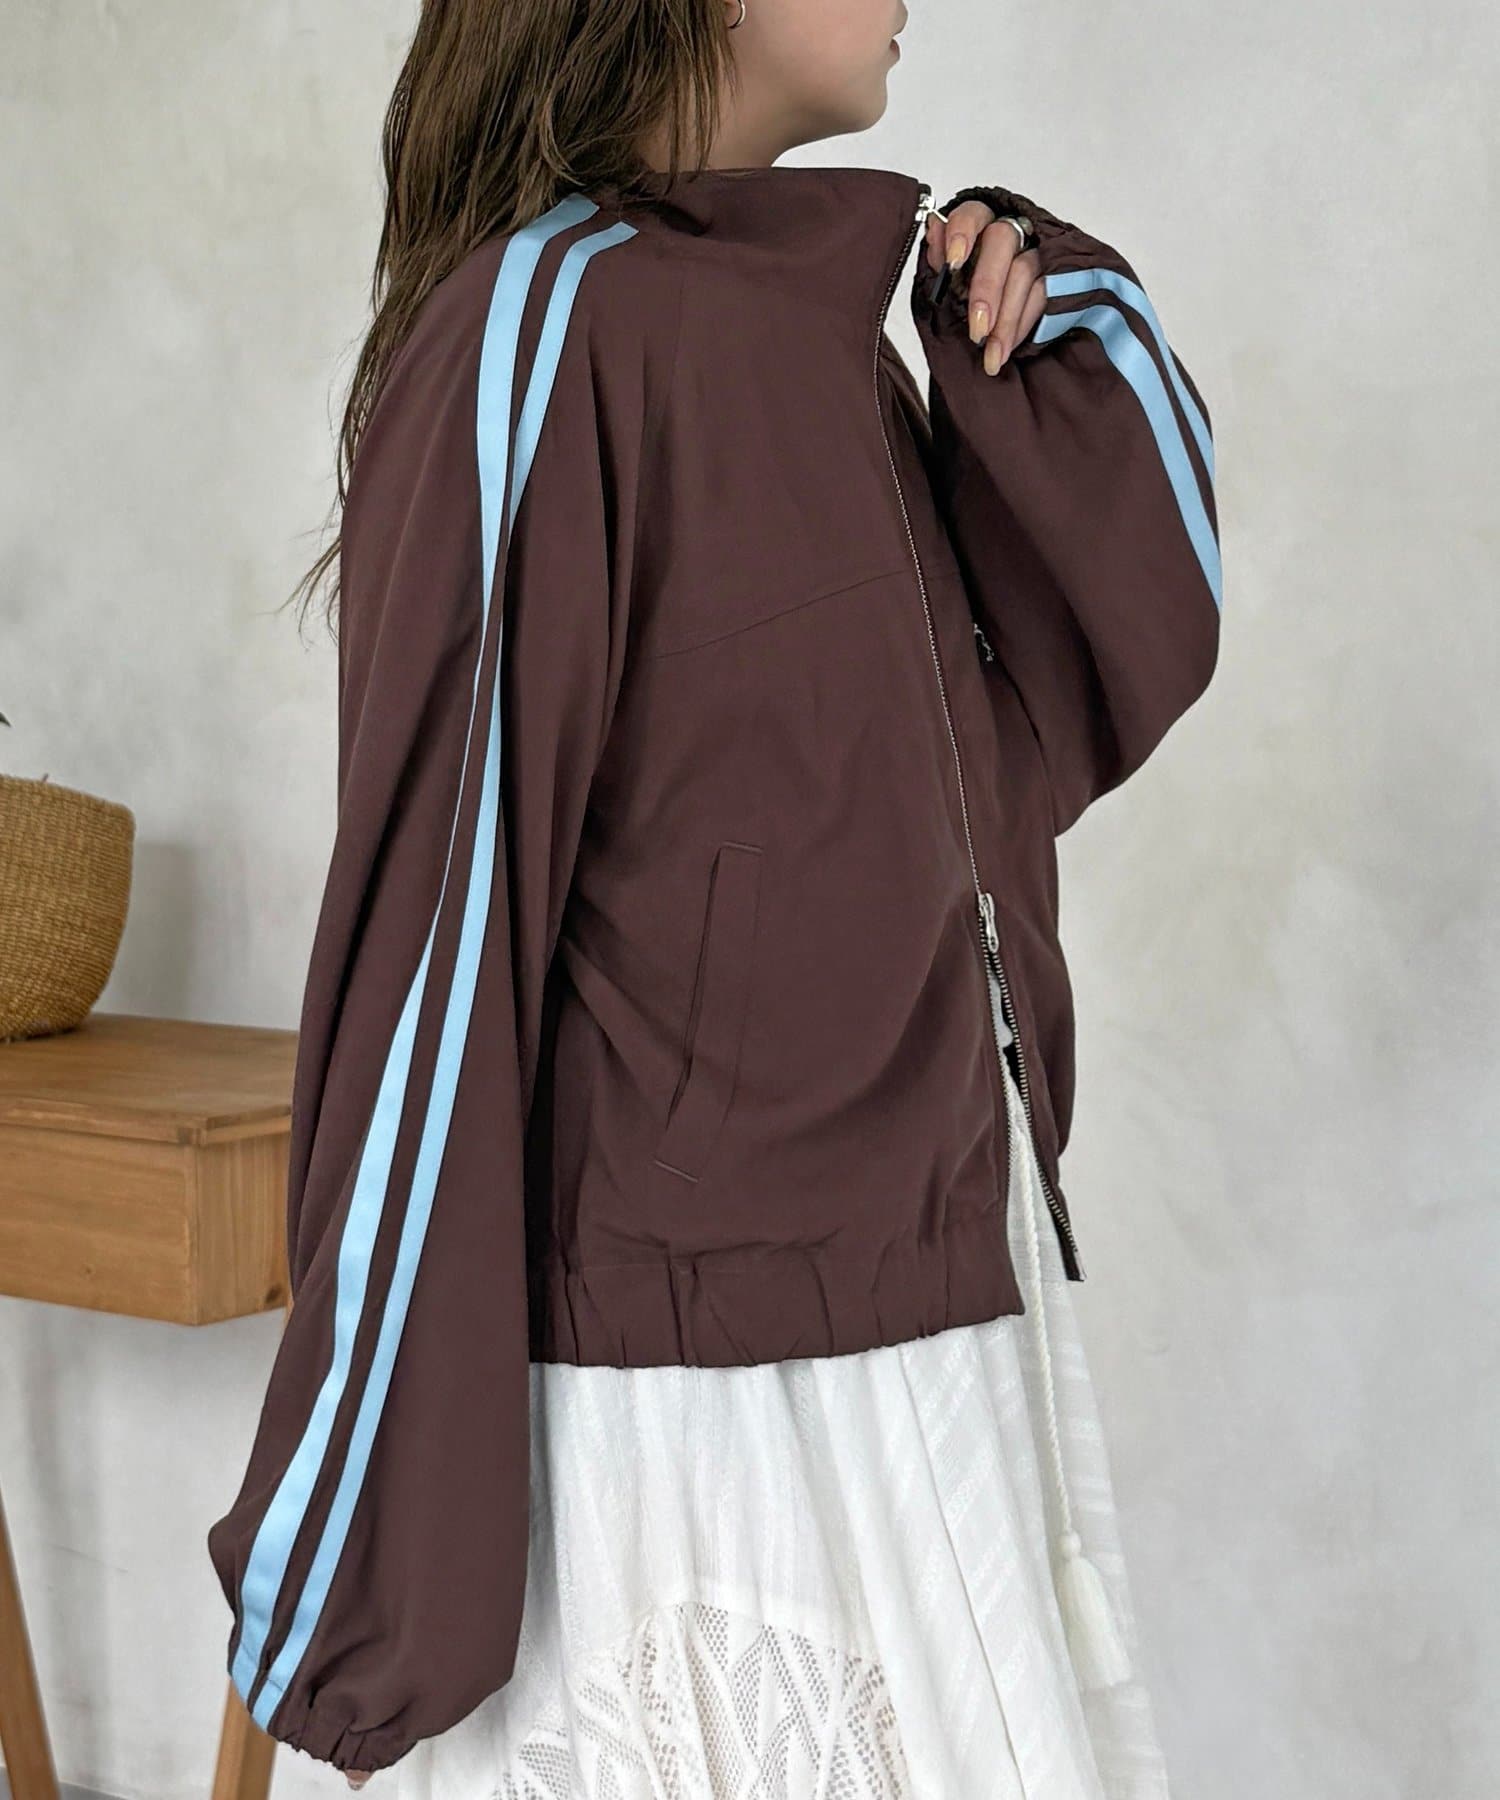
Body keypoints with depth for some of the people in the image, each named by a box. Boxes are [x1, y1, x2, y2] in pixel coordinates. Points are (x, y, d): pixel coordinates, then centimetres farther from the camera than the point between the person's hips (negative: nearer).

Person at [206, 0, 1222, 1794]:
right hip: (691, 1375, -8)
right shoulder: (545, 320, -13)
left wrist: (1044, 306, 3)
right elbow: (437, 919, -16)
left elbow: (1124, 660, 16)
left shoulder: (831, 345, 12)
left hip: (923, 1299, 8)